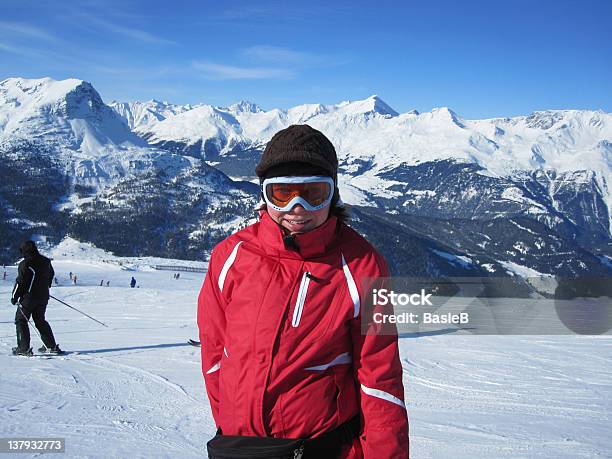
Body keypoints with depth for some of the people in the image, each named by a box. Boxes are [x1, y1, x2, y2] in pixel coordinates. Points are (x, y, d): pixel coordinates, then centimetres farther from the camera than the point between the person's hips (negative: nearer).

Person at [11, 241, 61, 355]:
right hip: (43, 297, 7)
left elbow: (20, 282, -14)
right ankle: (52, 346, 14)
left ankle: (24, 348, -3)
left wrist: (14, 297, -4)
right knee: (40, 321, 18)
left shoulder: (25, 264, -15)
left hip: (29, 297, -7)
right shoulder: (46, 262, 7)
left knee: (21, 320, 4)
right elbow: (51, 275, 21)